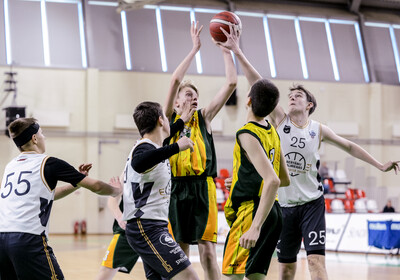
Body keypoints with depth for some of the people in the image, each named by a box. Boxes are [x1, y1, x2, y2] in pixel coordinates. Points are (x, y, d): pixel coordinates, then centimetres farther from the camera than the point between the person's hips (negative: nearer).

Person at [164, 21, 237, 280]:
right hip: (177, 188, 0)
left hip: (202, 188, 0)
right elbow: (175, 80, -3)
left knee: (207, 251, -6)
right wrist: (195, 48, -3)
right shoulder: (171, 119, 10)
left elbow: (231, 83, 8)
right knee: (180, 254, 5)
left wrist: (226, 50, 7)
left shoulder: (204, 117, 14)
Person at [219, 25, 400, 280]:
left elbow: (348, 146, 12)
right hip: (285, 205, 1)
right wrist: (238, 52, -11)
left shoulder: (318, 129, 2)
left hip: (312, 204, -1)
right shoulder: (280, 120, 0)